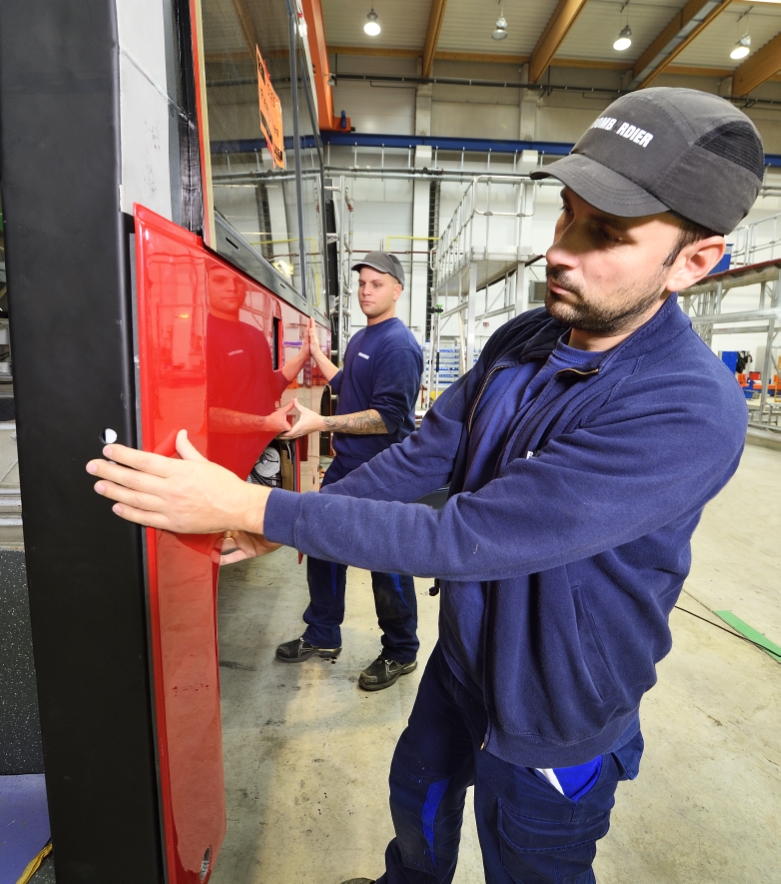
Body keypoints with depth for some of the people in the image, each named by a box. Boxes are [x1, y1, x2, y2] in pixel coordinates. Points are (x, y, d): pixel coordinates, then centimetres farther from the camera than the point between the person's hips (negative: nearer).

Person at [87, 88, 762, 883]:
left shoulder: (688, 413, -32)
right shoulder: (520, 340, -8)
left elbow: (466, 536, -36)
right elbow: (426, 456, -3)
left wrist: (248, 507, -32)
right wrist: (286, 522, -5)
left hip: (554, 718, -6)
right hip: (463, 658, 7)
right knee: (419, 803, 32)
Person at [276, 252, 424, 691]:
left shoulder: (399, 345, -17)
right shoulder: (361, 339, 13)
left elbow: (388, 418, -24)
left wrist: (320, 423, -28)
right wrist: (317, 353, 18)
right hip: (346, 465, 9)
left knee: (388, 565, 5)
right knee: (323, 547, 18)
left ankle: (401, 654, 28)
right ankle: (323, 636, 38)